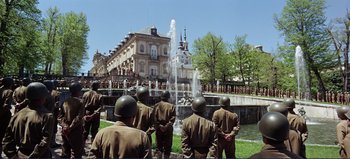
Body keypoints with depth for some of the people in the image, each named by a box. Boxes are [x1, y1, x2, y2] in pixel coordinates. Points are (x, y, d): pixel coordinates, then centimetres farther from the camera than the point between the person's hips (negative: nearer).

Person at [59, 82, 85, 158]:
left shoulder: (65, 101, 5)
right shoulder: (79, 102, -13)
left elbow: (61, 116, 3)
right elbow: (78, 118, -20)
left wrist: (64, 125, -6)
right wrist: (70, 128, -14)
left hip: (65, 130, 6)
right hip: (75, 131, -6)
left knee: (65, 152, 18)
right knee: (76, 153, 4)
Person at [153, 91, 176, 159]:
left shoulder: (156, 105, -2)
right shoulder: (171, 106, -7)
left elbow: (154, 117, -7)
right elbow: (173, 118, -12)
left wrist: (159, 125, -6)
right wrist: (167, 126, -11)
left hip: (158, 128, 2)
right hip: (168, 129, -2)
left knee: (159, 145, 15)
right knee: (167, 146, 10)